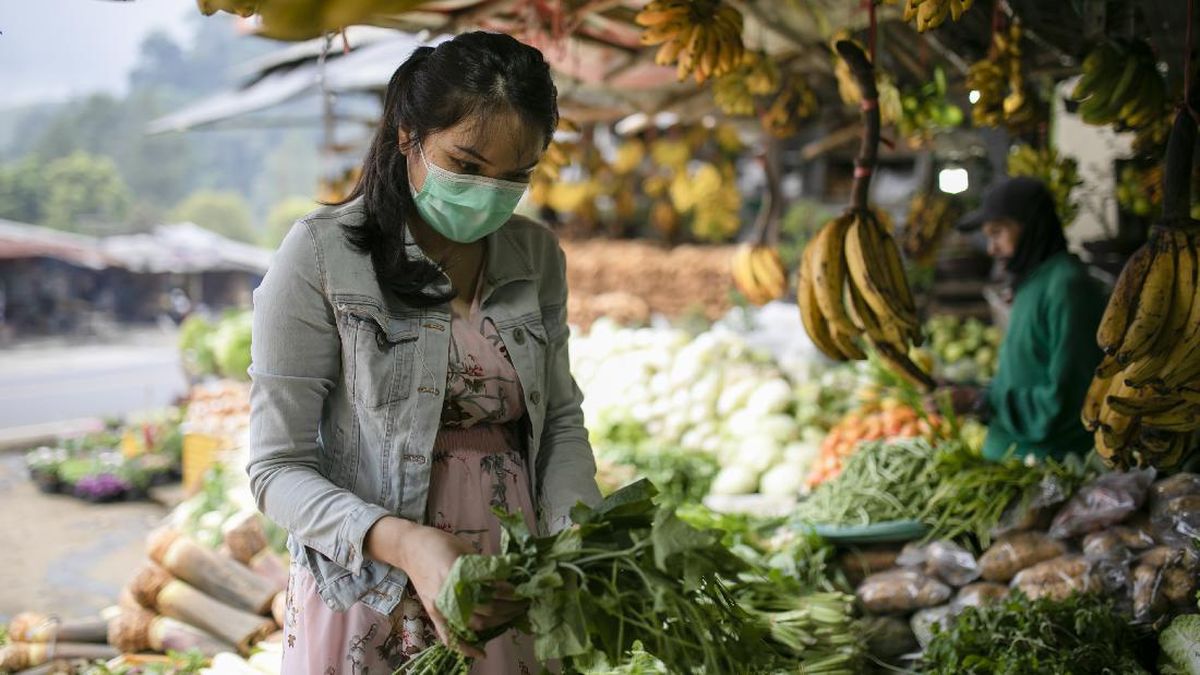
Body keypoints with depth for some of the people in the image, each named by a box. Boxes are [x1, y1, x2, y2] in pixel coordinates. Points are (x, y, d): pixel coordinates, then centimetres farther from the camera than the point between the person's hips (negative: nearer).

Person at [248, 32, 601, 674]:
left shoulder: (537, 255, 2)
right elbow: (278, 468, -13)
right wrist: (404, 542, -29)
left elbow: (560, 417, 10)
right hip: (369, 611, -4)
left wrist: (575, 528, -9)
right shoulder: (322, 254, -13)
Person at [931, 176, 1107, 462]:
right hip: (1013, 458, 8)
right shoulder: (1032, 283, 15)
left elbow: (1064, 403, -18)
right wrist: (968, 393, 9)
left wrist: (981, 402, -14)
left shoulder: (1068, 288, -14)